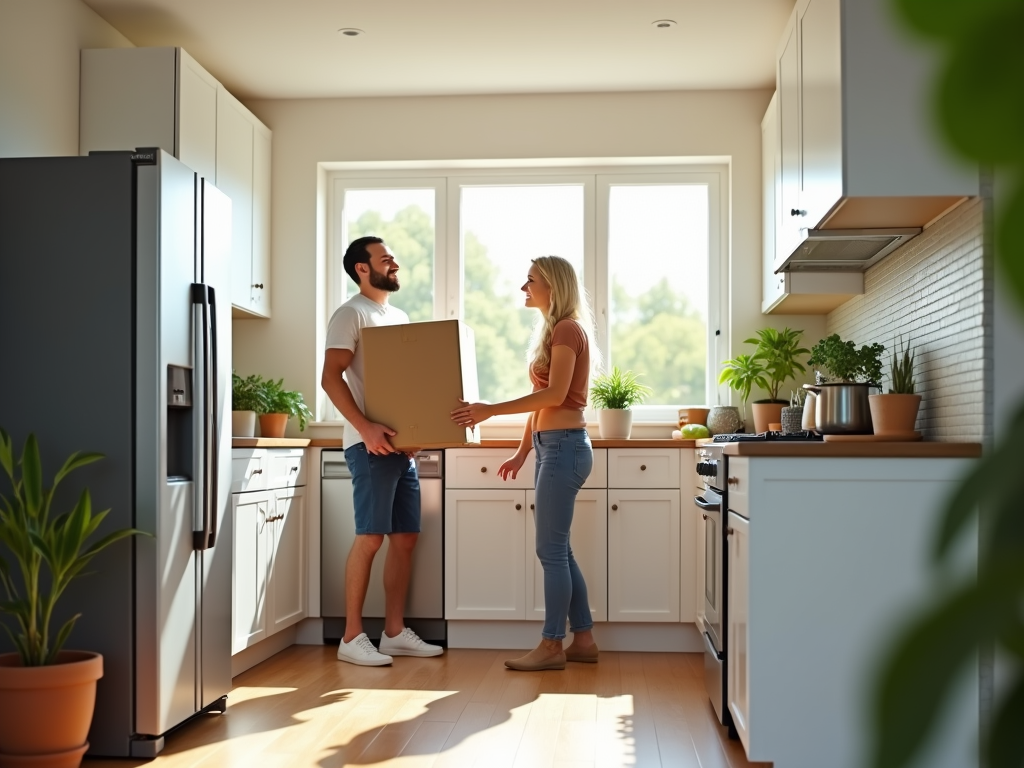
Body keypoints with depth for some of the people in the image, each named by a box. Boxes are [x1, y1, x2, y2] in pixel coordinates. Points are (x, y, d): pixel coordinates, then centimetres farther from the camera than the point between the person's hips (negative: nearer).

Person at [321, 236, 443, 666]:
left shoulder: (400, 317, 21)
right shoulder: (351, 314, -5)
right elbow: (331, 378, -15)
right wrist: (364, 427, -24)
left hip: (402, 443, 8)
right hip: (371, 443, -8)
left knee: (405, 537, 8)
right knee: (371, 537, -9)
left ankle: (395, 632, 15)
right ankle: (352, 637, -2)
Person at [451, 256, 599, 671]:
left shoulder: (567, 329, -10)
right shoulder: (553, 331, 19)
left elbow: (555, 394, -19)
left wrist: (491, 410, -21)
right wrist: (522, 452, 19)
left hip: (565, 446, -10)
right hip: (552, 446, 10)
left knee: (551, 550, -5)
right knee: (558, 550, 11)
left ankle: (551, 646, 2)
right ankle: (583, 639, 17)